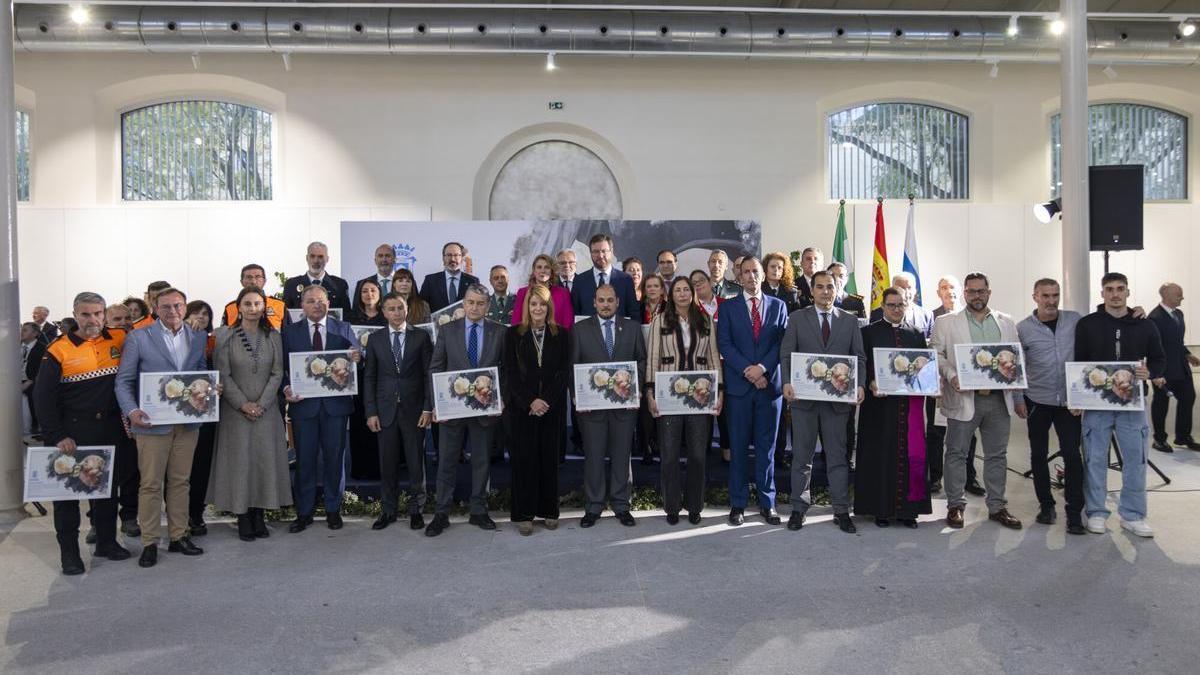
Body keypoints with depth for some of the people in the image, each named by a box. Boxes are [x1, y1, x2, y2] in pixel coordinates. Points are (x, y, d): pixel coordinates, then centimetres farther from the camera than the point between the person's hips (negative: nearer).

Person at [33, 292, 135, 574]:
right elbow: (43, 397, -8)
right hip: (72, 433, -4)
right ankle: (69, 551, 15)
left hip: (111, 430, 4)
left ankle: (106, 542, 28)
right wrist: (57, 436, -12)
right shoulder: (59, 350, -8)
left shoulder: (117, 339, 0)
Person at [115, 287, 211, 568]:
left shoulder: (199, 338, 9)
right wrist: (132, 411, -16)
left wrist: (211, 389, -5)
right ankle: (149, 543, 12)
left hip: (188, 423, 3)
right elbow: (124, 380, -2)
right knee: (151, 484, 2)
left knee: (180, 481, 11)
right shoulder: (138, 338, -2)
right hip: (153, 422, -3)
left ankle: (179, 536, 22)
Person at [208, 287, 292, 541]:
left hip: (266, 410, 2)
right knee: (239, 461, 0)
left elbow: (277, 373, 1)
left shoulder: (273, 336, 5)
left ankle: (259, 516, 13)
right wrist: (243, 404, -12)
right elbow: (222, 374, -5)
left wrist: (261, 403, -10)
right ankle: (243, 518, 9)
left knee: (265, 460, 3)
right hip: (236, 410, -2)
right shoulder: (226, 335, -1)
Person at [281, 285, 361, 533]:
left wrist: (357, 358, -22)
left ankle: (333, 510, 20)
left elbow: (356, 358, 2)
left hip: (335, 403, 1)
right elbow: (282, 366, 2)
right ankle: (304, 513, 16)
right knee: (304, 459, 5)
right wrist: (286, 388, -15)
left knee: (334, 457, 8)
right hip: (303, 403, 0)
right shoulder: (290, 331, 5)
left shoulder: (343, 328, 7)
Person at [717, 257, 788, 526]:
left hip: (769, 383, 1)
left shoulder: (778, 306, 10)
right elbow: (724, 344, -2)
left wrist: (762, 368, -13)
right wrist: (747, 371, -13)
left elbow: (782, 343, 2)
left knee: (766, 447, 6)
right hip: (739, 385, -1)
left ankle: (767, 503, 14)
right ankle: (738, 504, 10)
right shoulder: (728, 307, 6)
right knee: (738, 447, 3)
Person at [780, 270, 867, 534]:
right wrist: (787, 382, -16)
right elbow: (786, 354, 0)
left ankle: (841, 511, 13)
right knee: (802, 456, 8)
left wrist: (860, 385, -11)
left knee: (838, 456, 6)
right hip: (804, 396, 0)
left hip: (838, 398, 1)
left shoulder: (850, 320, 8)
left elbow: (859, 357, 5)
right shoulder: (797, 318, 5)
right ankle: (799, 508, 18)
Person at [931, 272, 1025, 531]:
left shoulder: (1006, 323, 12)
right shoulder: (946, 323, 4)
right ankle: (955, 506, 13)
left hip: (999, 399, 3)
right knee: (956, 453, 2)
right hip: (963, 398, -3)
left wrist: (1019, 398, 9)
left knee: (997, 455, 9)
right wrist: (951, 375, -19)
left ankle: (997, 506, 19)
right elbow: (937, 355, -1)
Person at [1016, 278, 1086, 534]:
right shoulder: (1023, 328, -4)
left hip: (1069, 400, 0)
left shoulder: (1076, 320, 0)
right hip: (1038, 401, 0)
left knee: (1072, 454, -3)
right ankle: (1046, 504, 25)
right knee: (1038, 454, 9)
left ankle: (1075, 511, 6)